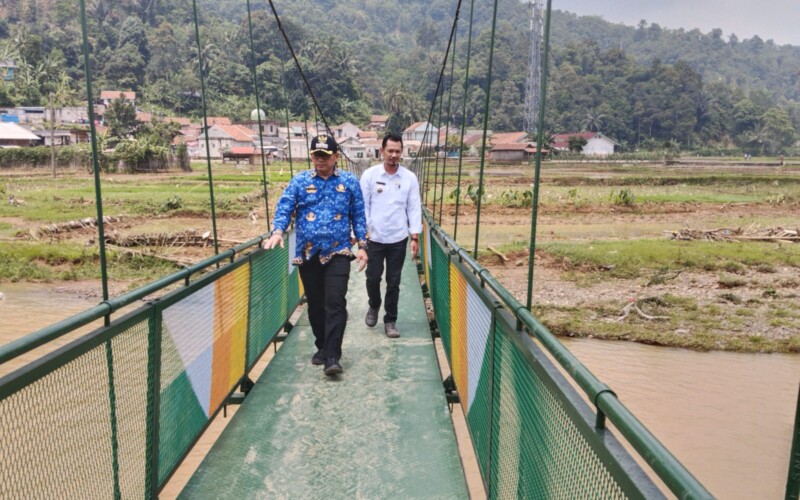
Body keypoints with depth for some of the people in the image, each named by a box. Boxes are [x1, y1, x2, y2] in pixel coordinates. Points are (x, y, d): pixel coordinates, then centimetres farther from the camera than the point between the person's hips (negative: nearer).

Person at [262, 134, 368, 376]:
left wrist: (362, 246, 0)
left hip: (337, 252, -2)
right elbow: (284, 207, -3)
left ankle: (332, 356, -7)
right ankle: (322, 347, 28)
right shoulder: (299, 181, 6)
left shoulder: (350, 182, 5)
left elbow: (358, 216, 7)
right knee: (315, 303, 11)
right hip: (307, 253, 2)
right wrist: (278, 231, -22)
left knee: (335, 302, -11)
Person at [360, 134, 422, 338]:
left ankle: (390, 320, 20)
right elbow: (363, 205, -1)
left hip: (398, 239, 1)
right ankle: (374, 306, 37)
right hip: (374, 238, 0)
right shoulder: (369, 174, -3)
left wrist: (415, 236, -5)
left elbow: (414, 208, 0)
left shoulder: (410, 177, -1)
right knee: (373, 278, 7)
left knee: (393, 282, 6)